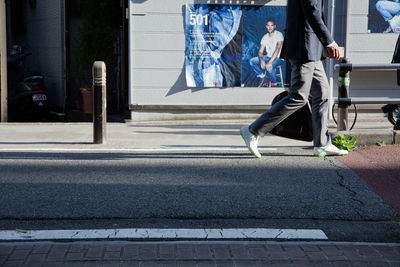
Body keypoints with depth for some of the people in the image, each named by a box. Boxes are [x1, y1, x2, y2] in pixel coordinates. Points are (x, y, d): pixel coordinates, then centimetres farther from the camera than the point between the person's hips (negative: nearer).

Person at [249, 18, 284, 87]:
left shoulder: (279, 35, -12)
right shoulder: (265, 37, 5)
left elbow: (278, 49, -24)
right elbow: (260, 52, 1)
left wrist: (270, 62, -34)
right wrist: (261, 60, -23)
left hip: (278, 58, -6)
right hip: (268, 57, 6)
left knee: (269, 66, -37)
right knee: (252, 61, -9)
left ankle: (273, 83, -15)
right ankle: (262, 76, 6)